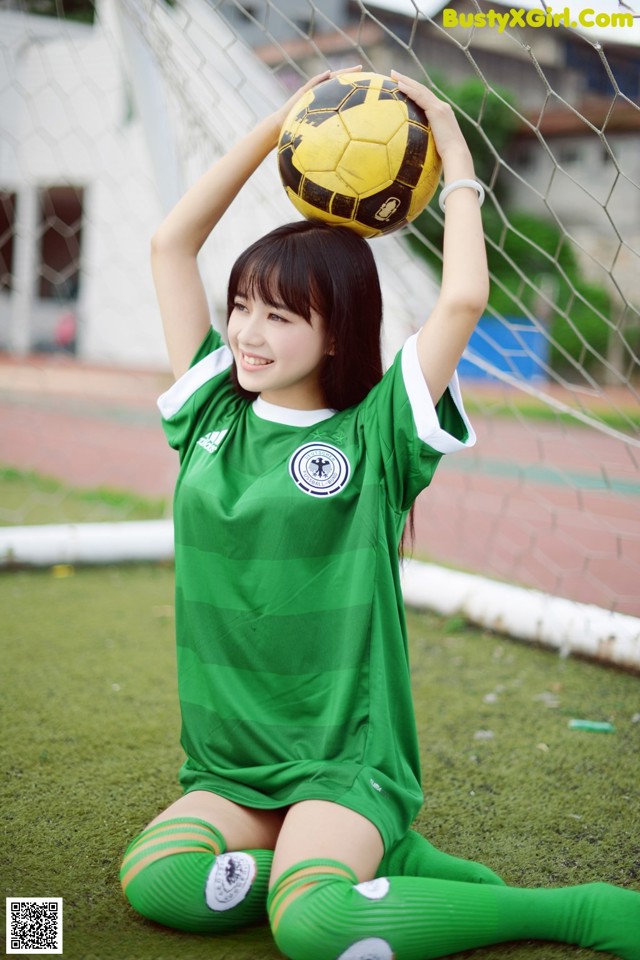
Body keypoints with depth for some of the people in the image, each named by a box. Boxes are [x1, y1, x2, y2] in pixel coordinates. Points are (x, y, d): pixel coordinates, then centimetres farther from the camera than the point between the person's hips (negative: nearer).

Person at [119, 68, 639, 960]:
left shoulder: (373, 437, -5)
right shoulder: (212, 417, 7)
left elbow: (463, 298, -17)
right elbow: (171, 243, 8)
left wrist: (454, 155, -3)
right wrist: (278, 124, 9)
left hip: (345, 765, -4)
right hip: (226, 771, 4)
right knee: (154, 880, -25)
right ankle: (367, 860, -4)